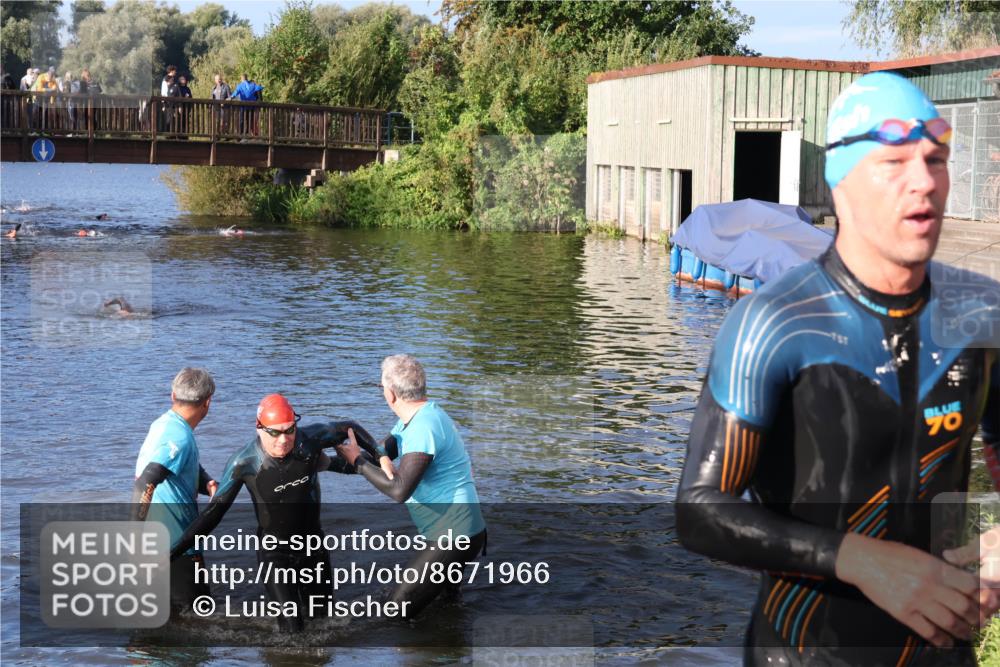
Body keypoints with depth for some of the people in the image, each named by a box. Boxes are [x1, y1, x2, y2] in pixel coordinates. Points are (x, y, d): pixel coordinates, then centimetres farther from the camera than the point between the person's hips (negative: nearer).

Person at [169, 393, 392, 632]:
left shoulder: (310, 439, -17)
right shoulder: (244, 463, -22)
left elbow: (350, 428, 2)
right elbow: (215, 511, -14)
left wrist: (380, 458, -6)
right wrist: (174, 551, -17)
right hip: (275, 554, -3)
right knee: (292, 628, -14)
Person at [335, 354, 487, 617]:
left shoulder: (424, 428, -25)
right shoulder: (416, 417, 10)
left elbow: (399, 490, -30)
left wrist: (357, 461, -19)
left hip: (456, 536, -10)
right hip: (449, 532, 10)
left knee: (400, 608, -7)